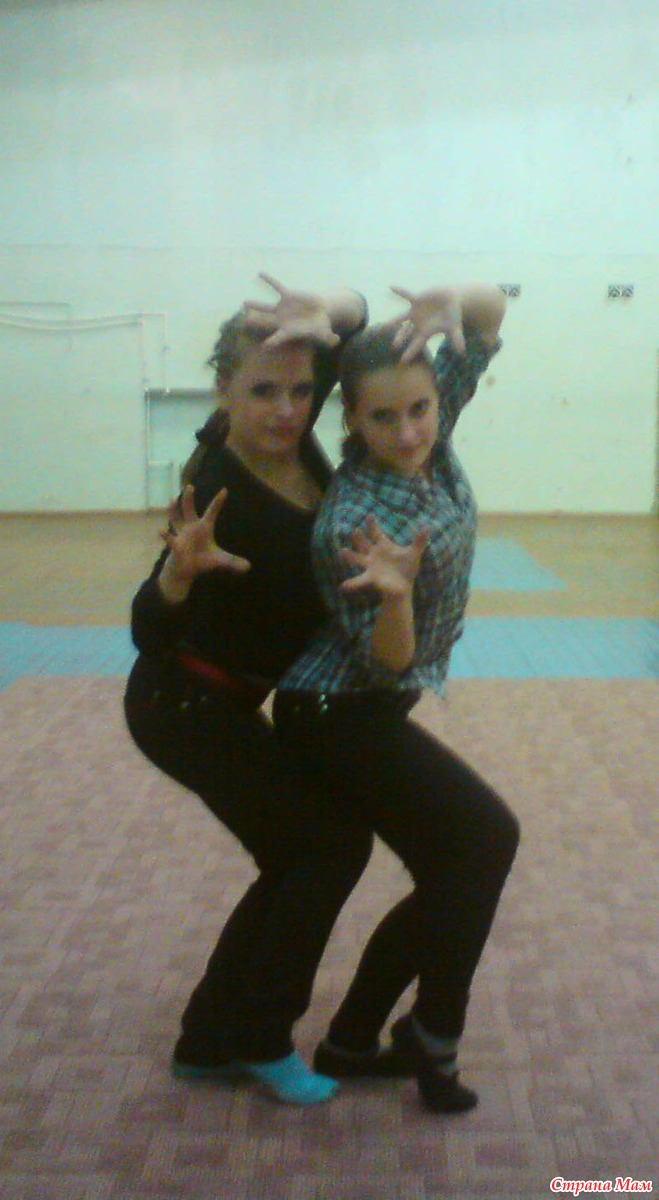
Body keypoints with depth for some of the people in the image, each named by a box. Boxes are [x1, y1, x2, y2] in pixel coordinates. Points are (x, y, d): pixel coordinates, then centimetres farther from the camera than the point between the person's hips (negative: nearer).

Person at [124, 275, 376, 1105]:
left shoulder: (285, 437, -10)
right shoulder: (222, 490, -30)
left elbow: (356, 315, -2)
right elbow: (150, 632, -34)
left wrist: (325, 314, -25)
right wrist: (183, 567, -54)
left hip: (223, 700, 8)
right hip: (188, 708, -8)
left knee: (298, 860, 13)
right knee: (334, 842, -1)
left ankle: (210, 1041, 26)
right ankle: (260, 1040, 15)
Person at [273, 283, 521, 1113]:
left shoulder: (429, 438, -8)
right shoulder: (352, 520, -28)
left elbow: (493, 312, -3)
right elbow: (387, 664, -22)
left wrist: (447, 303, -25)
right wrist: (395, 596, -43)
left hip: (370, 709, 8)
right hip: (338, 719, -8)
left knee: (453, 875, 11)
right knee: (486, 836, -7)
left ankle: (350, 1043, 24)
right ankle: (432, 1034, 11)